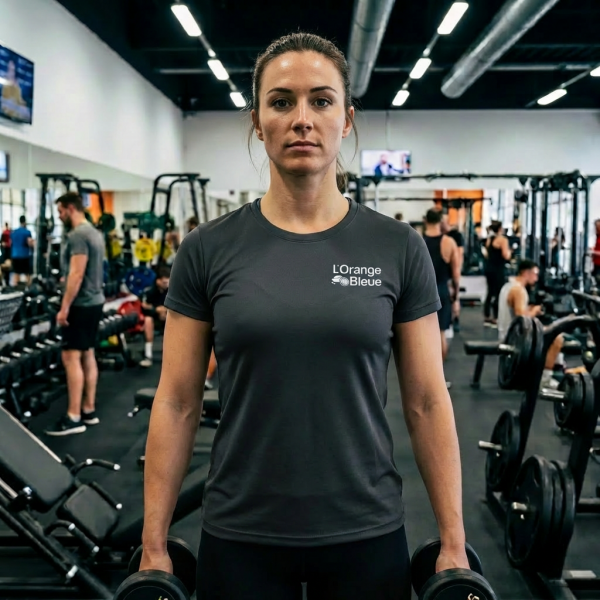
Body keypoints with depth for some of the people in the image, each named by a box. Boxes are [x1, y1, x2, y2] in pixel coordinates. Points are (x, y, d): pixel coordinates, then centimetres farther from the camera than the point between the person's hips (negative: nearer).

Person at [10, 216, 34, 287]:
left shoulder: (13, 232, 12)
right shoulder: (27, 232, -8)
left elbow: (11, 244, 17)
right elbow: (30, 243, -18)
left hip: (15, 256, 6)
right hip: (24, 256, -6)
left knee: (16, 273, 7)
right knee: (28, 274, -1)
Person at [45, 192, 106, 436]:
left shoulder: (77, 235, -17)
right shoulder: (94, 232, 15)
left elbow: (77, 274, -24)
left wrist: (65, 307, -22)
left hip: (81, 304, -10)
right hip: (94, 301, 11)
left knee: (71, 357, -9)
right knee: (87, 355, 13)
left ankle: (73, 418, -8)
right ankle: (89, 411, 18)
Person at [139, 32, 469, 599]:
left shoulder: (398, 248, -4)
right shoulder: (207, 250, -4)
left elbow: (427, 402, -1)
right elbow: (176, 404, -2)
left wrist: (453, 542, -2)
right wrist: (154, 544, -2)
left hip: (366, 534, 1)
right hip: (239, 538, 0)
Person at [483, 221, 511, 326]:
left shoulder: (489, 239, 11)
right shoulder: (502, 240, -12)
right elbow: (506, 256, -18)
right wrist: (509, 251, 1)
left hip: (489, 268, 8)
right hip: (498, 269, -8)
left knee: (490, 292, 14)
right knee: (499, 294, -3)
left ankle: (487, 318, 17)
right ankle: (495, 319, -3)